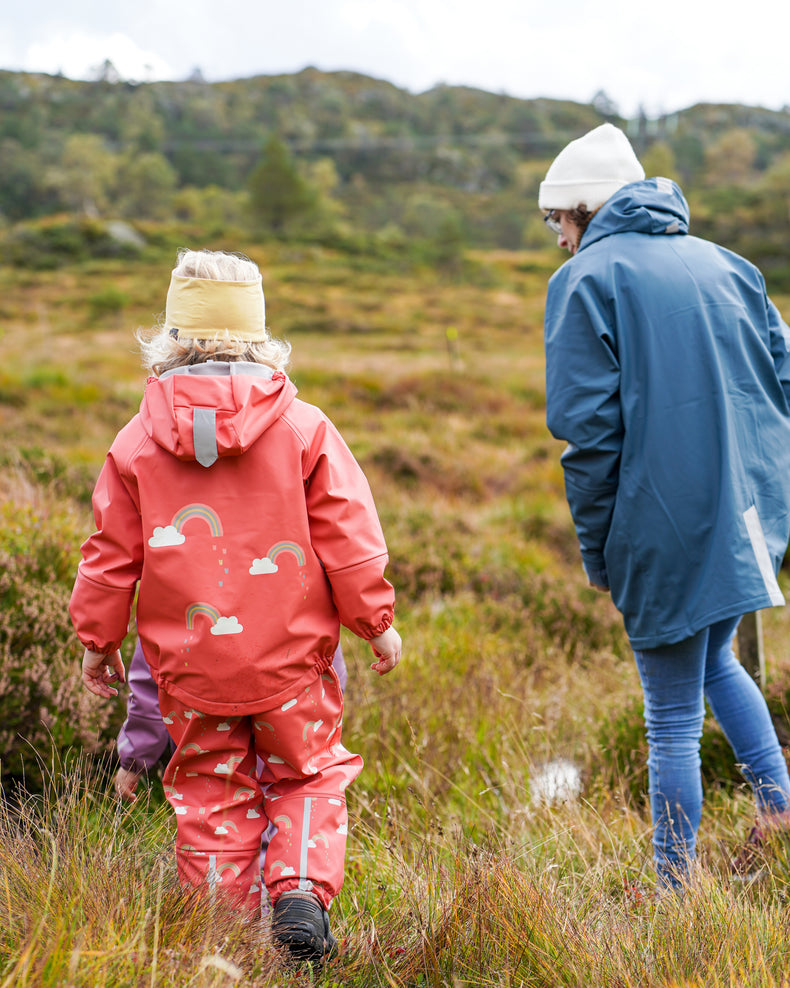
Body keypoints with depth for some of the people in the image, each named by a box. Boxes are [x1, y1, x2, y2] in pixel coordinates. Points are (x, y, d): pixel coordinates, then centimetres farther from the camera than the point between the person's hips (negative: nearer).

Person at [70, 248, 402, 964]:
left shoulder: (138, 439, -1)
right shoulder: (304, 427, -5)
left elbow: (112, 553, 4)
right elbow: (348, 537, -4)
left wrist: (98, 639, 16)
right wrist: (377, 621, 7)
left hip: (190, 664, 1)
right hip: (290, 658, -1)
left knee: (211, 795, 12)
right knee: (306, 778, 15)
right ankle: (301, 891, -4)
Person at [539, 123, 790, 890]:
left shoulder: (587, 280, -6)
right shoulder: (724, 264, 12)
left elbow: (588, 430, -12)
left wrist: (596, 549, -4)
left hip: (667, 526, -6)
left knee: (673, 716, 5)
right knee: (715, 661, 30)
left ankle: (675, 889, 16)